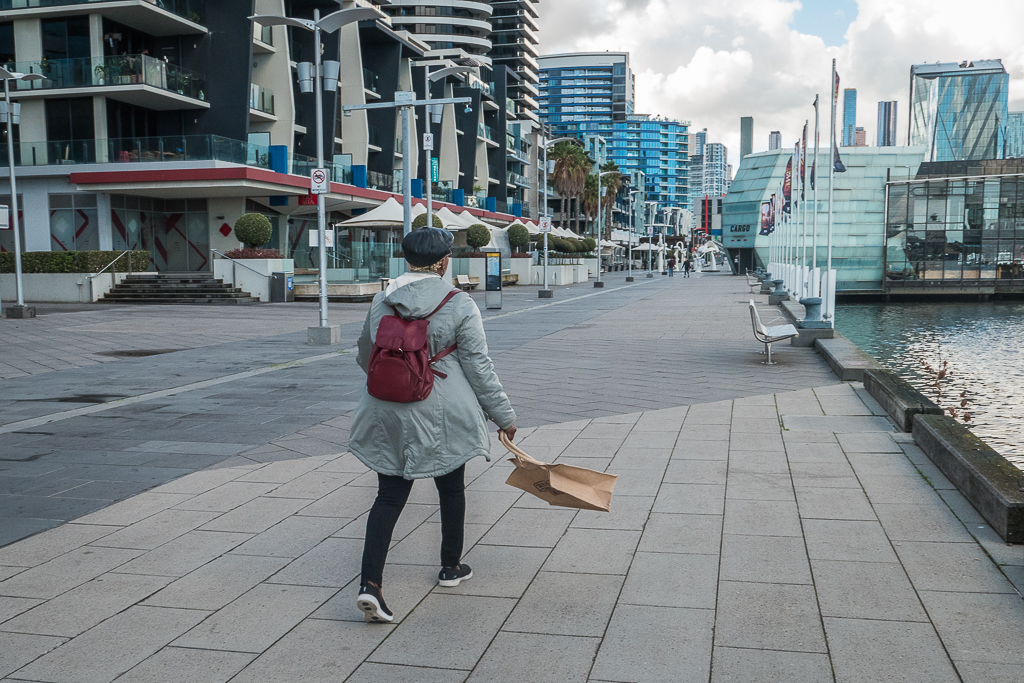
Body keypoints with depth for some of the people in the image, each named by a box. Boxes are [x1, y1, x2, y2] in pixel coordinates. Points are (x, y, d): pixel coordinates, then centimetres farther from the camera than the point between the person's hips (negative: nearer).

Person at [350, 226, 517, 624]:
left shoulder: (382, 302, 3)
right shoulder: (459, 306, -10)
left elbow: (365, 356, 16)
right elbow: (478, 366, -8)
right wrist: (503, 415, 3)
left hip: (388, 415, 3)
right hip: (442, 415, -3)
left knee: (389, 496, 7)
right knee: (451, 488, 18)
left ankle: (370, 583, -6)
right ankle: (451, 567, 33)